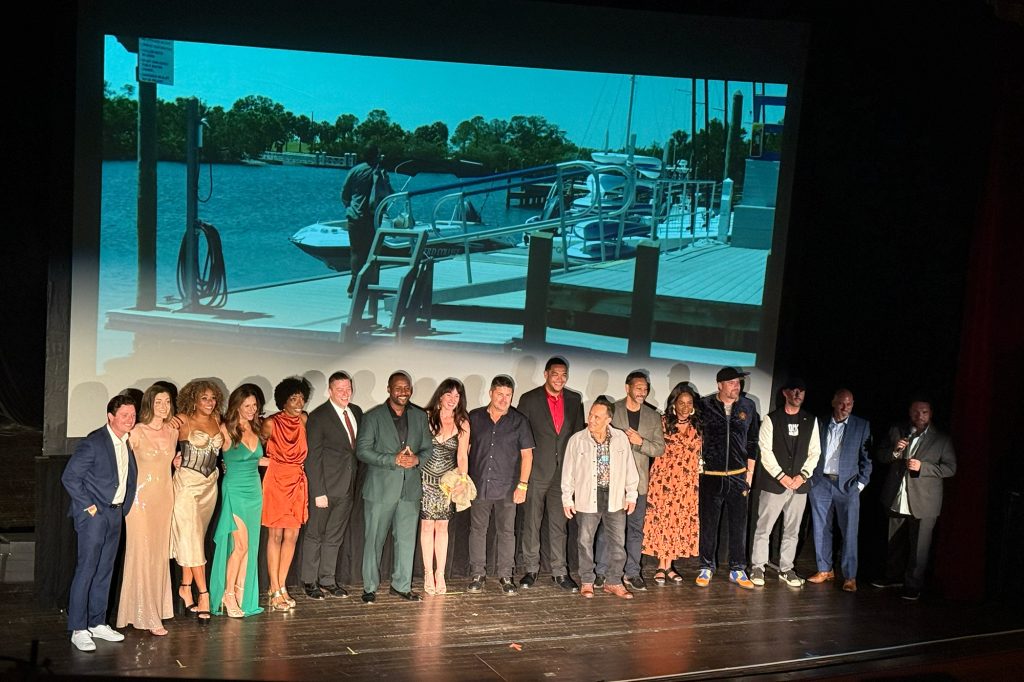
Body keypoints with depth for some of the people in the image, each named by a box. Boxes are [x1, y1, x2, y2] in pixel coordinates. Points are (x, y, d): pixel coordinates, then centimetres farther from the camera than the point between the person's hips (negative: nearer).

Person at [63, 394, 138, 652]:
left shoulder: (128, 443, 8)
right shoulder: (93, 442, -14)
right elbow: (69, 477, -14)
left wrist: (124, 507, 11)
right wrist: (88, 506, -15)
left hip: (116, 513, 7)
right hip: (94, 514, -7)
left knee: (104, 571, 13)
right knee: (86, 570, -7)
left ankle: (97, 623, 22)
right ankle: (78, 630, -2)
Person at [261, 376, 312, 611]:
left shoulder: (304, 420, 4)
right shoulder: (271, 423, -10)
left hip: (297, 482, 5)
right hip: (276, 480, -5)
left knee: (291, 536, 5)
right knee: (275, 535, -1)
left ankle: (282, 586, 15)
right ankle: (275, 591, 3)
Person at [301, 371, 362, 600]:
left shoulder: (356, 412, 7)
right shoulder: (318, 417, -11)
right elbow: (313, 457, -13)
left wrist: (357, 482, 6)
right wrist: (318, 492, -17)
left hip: (348, 487, 6)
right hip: (326, 487, -6)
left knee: (335, 536, 13)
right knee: (315, 534, 6)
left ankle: (328, 580, 22)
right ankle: (309, 581, 15)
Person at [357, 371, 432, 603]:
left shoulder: (419, 416, 11)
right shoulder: (373, 417, -2)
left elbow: (428, 448, 15)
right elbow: (362, 450, -8)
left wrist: (417, 459, -8)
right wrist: (393, 460, -17)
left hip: (410, 488, 4)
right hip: (380, 488, -4)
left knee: (406, 539, 8)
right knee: (374, 539, 2)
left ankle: (401, 585, 19)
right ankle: (370, 588, 11)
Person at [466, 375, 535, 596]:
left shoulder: (518, 421, 3)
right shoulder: (474, 418, 6)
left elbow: (527, 454, 4)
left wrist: (523, 485, -3)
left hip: (507, 487, -1)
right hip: (479, 485, 1)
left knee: (506, 532, 2)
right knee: (477, 530, 5)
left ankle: (505, 576, 10)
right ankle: (478, 575, 13)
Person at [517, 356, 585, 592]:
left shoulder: (574, 400, 7)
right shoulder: (529, 400, -2)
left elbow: (579, 433, 13)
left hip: (563, 471, 2)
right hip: (536, 471, -2)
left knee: (559, 524, 6)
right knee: (532, 522, 4)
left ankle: (559, 571, 12)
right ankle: (531, 570, 14)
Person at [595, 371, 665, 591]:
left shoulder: (653, 416, 9)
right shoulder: (612, 411, 0)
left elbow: (660, 449, 6)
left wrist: (640, 442, -10)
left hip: (638, 480, 3)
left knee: (636, 528, 6)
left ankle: (632, 573, 14)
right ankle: (601, 572, 8)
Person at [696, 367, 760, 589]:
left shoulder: (748, 406, 6)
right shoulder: (705, 405, -2)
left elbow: (752, 442, 12)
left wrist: (750, 473, 9)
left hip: (737, 476, 2)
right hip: (710, 476, -2)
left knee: (739, 525, 5)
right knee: (708, 524, 4)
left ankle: (737, 570, 16)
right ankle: (706, 568, 16)